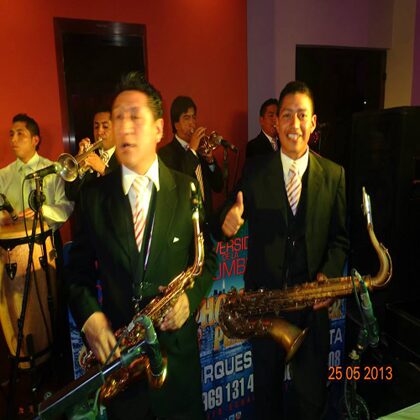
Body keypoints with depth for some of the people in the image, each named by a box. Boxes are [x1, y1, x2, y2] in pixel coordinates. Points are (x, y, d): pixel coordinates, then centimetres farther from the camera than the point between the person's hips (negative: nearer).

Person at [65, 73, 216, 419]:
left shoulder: (189, 190, -5)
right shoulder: (93, 194, -3)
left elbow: (208, 257, 2)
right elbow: (78, 267, 3)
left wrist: (191, 295, -15)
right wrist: (88, 315, -12)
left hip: (177, 345, 0)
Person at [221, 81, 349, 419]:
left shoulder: (334, 174, 1)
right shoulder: (254, 170, -2)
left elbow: (340, 237, 2)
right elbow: (237, 219, -6)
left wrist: (328, 275, -14)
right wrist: (229, 221, -29)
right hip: (264, 295, 0)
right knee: (267, 385, 20)